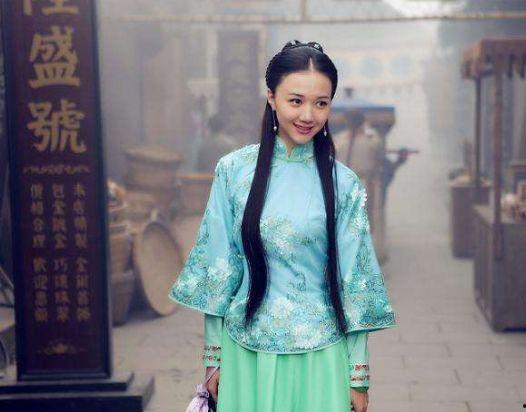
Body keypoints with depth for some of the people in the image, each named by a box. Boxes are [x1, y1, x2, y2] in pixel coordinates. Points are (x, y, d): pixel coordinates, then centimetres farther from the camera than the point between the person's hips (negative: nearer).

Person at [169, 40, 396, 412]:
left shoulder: (344, 185, -4)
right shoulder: (233, 171, -3)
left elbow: (355, 283, -1)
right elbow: (218, 267, 1)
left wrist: (359, 377, -1)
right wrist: (213, 357, 3)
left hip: (319, 358, 0)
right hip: (245, 353, 1)